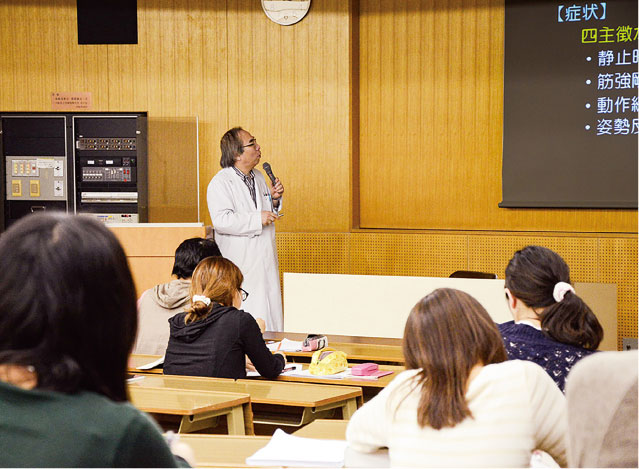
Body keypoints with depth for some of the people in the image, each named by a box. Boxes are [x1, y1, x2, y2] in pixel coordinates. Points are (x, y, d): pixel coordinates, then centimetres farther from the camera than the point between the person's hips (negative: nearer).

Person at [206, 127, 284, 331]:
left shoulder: (259, 178, 13)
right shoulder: (220, 183, -12)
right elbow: (221, 220, -24)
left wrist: (274, 199, 4)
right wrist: (258, 220, -22)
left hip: (265, 261, 7)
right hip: (240, 266, -7)